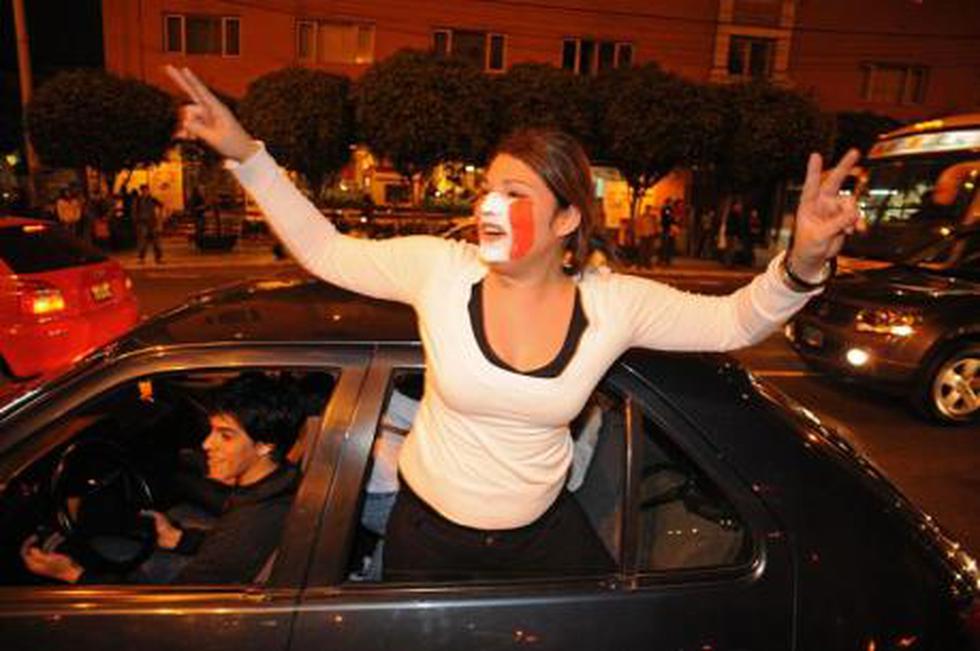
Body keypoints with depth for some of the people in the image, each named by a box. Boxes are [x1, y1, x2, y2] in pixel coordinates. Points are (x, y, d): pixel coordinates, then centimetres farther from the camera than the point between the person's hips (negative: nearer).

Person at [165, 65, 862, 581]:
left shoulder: (612, 303, -17)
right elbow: (326, 252, -10)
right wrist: (246, 154, -15)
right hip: (430, 526, 0)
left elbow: (730, 321, -12)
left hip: (543, 529, 1)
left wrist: (801, 265, -32)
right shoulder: (440, 268, -19)